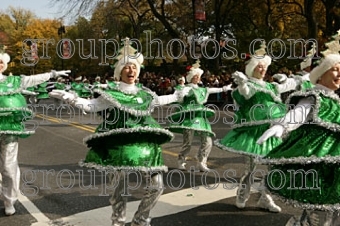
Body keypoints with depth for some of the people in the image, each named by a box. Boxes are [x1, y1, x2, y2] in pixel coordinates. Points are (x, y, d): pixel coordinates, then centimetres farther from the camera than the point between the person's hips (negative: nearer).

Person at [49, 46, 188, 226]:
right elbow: (91, 105, -1)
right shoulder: (111, 93, -2)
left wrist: (177, 96, 42)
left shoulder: (144, 93, 12)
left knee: (156, 185, 5)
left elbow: (158, 100, 31)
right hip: (120, 144, -5)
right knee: (119, 185, 4)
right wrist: (71, 98, -15)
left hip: (145, 144, 5)